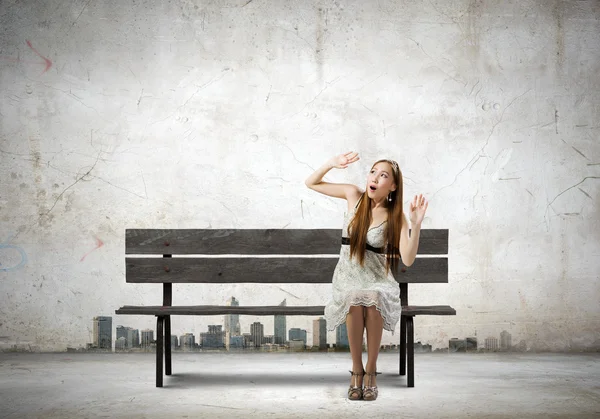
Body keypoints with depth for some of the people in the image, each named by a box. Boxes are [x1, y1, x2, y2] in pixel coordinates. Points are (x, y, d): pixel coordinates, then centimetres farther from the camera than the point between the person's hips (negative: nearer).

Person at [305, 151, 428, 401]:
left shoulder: (396, 216, -9)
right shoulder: (354, 195, -3)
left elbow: (407, 260, -19)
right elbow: (311, 183, 4)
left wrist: (416, 225, -31)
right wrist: (332, 163, -14)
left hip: (377, 279, -1)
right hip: (347, 276, 1)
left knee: (373, 301, -36)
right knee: (354, 302, -33)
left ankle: (371, 370, -16)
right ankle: (356, 370, -15)